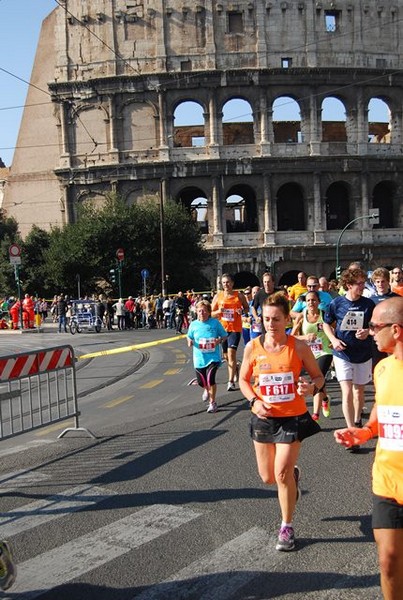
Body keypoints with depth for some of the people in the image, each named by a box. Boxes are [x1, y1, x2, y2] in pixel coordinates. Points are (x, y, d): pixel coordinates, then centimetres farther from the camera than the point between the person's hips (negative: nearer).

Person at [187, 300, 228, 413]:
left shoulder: (215, 323, -6)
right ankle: (207, 390, 50)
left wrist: (219, 341, -17)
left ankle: (212, 402, 3)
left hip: (213, 357, -3)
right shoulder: (194, 324, 0)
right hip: (199, 358, 3)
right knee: (201, 382, 11)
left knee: (210, 379, -18)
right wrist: (190, 341, -7)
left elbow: (224, 336, 3)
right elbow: (189, 336, 15)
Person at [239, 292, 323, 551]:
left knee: (282, 474, -6)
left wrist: (312, 387, -22)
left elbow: (318, 376, 0)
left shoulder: (299, 347, -11)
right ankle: (293, 474, 48)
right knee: (268, 477, 11)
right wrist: (254, 401, -12)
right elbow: (244, 380, 6)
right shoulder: (252, 347, -6)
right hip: (264, 418, 3)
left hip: (292, 418, -3)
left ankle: (287, 527, 17)